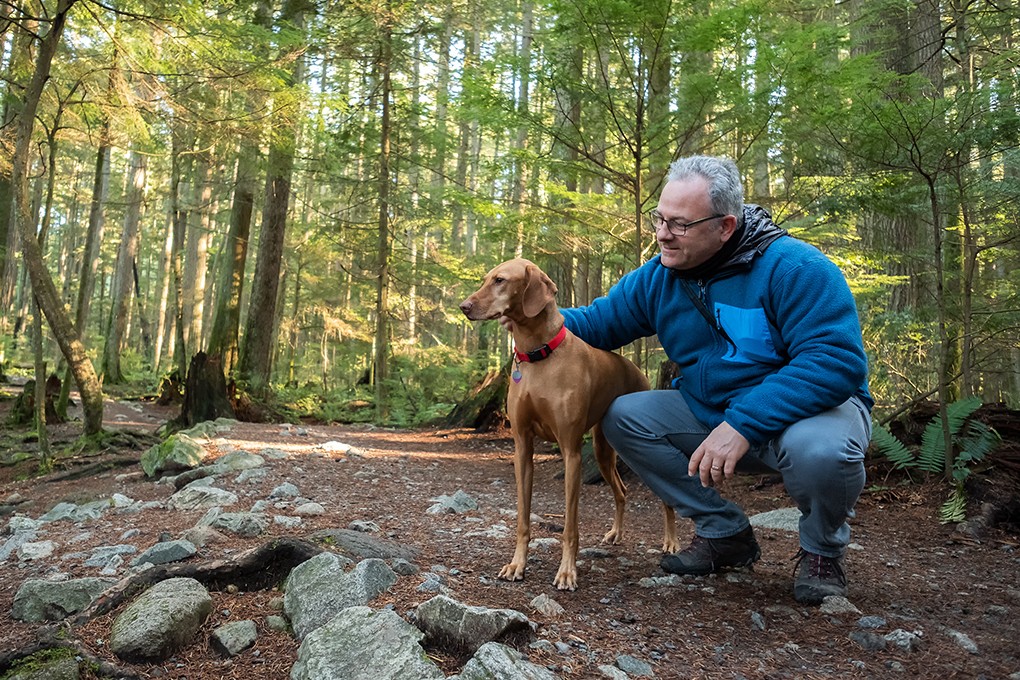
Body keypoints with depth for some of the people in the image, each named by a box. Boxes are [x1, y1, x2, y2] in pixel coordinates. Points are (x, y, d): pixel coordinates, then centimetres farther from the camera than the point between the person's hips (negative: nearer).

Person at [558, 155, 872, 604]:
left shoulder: (792, 266, -23)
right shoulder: (657, 277, -2)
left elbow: (837, 360, -31)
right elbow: (598, 322, 7)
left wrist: (743, 425, -37)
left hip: (812, 407, -6)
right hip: (710, 412, 6)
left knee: (817, 449, -40)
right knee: (623, 418, -9)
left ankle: (822, 550, -1)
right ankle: (725, 532, 5)